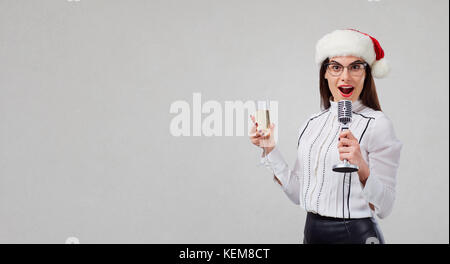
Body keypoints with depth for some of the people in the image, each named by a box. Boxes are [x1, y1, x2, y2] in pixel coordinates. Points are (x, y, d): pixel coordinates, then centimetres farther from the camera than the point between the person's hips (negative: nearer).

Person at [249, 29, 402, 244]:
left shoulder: (377, 124, -12)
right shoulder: (312, 124, 5)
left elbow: (383, 208, -16)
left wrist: (362, 168, -31)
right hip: (311, 232, 5)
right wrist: (270, 150, 3)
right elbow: (298, 194, 7)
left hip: (355, 234, -5)